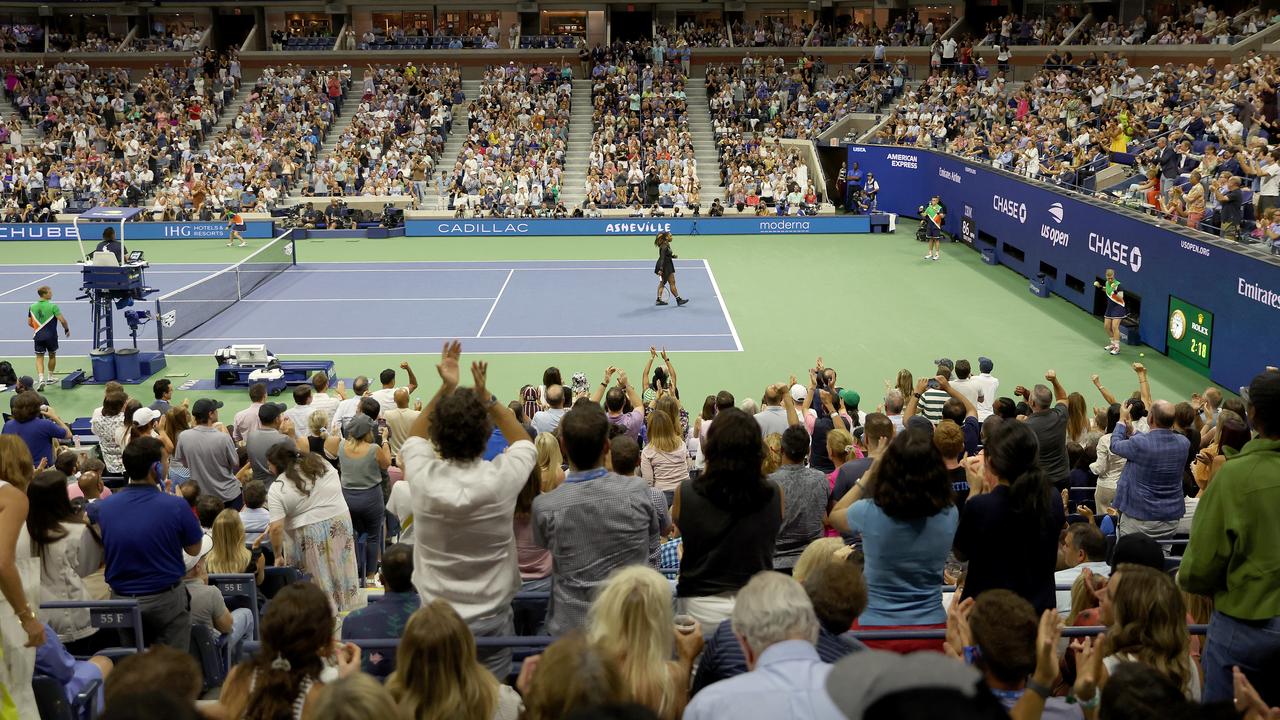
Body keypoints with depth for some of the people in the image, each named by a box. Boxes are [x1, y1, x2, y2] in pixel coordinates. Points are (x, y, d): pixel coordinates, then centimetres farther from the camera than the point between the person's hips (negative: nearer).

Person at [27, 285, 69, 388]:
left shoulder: (32, 307, 1)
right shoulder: (52, 306, -13)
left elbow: (29, 322, 10)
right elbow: (62, 320, -17)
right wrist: (67, 329, 1)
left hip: (38, 336, 3)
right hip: (51, 336, -2)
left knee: (39, 357, 4)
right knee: (52, 355, 18)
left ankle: (41, 378, -14)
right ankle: (50, 377, 29)